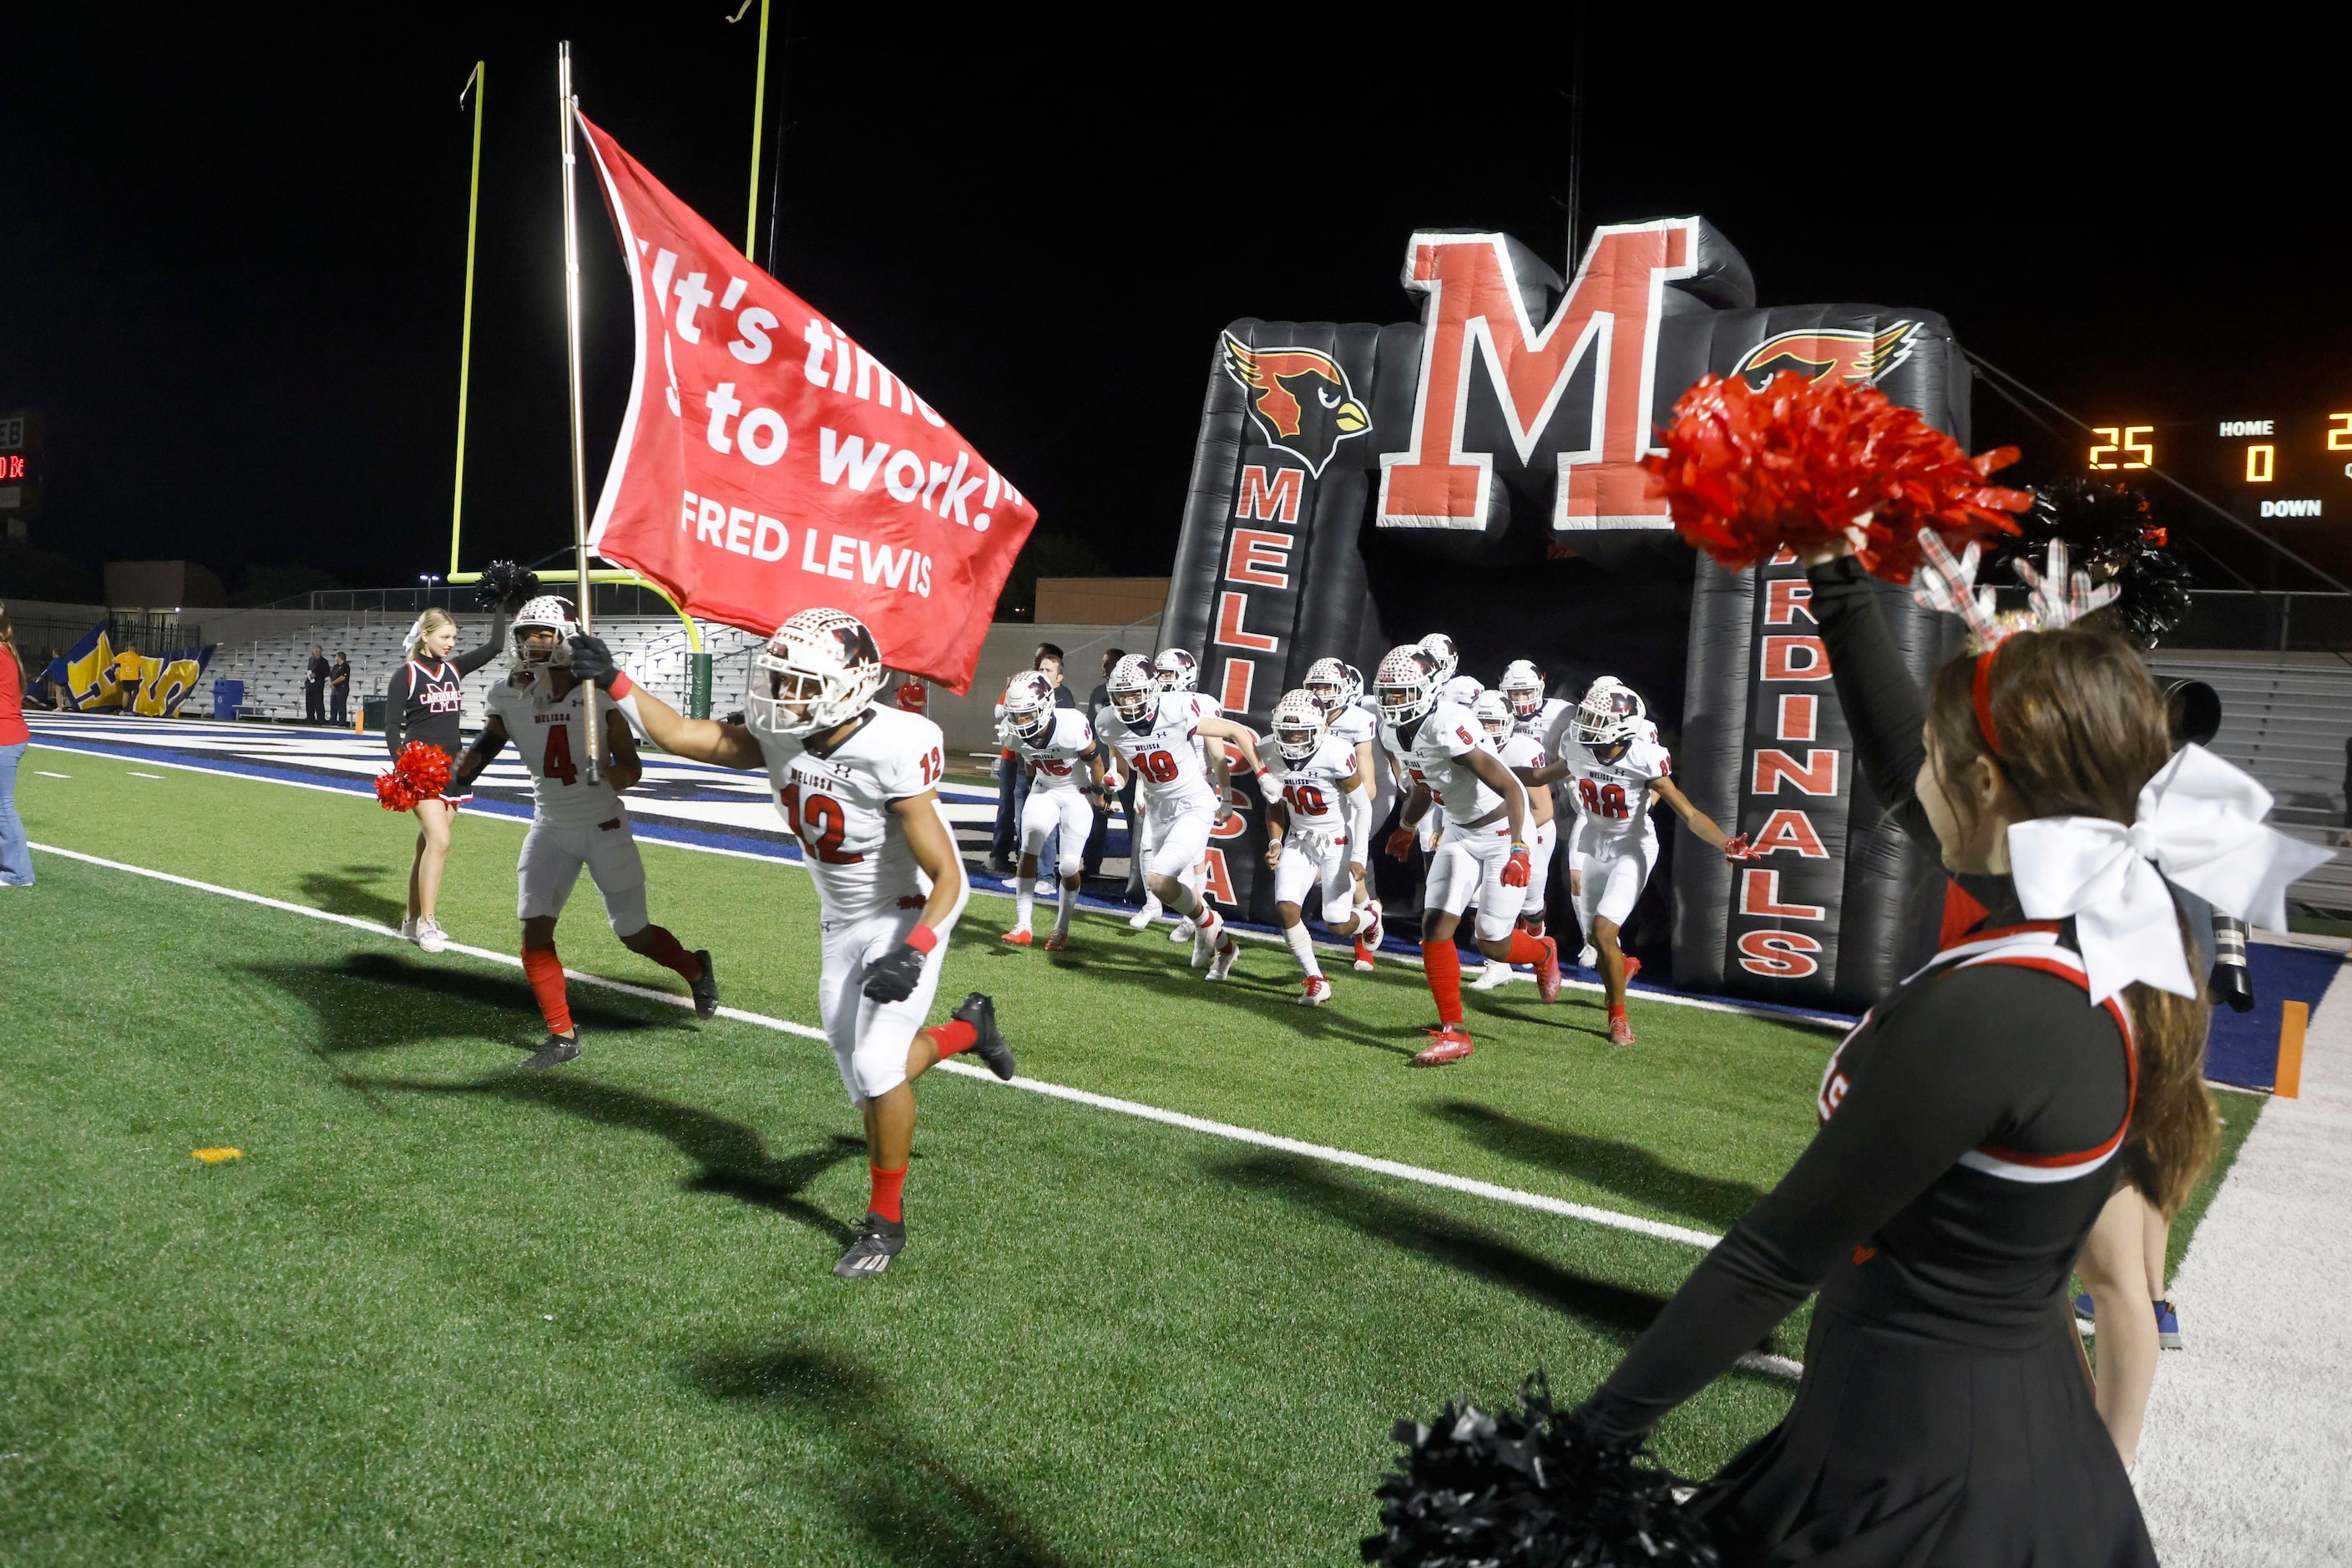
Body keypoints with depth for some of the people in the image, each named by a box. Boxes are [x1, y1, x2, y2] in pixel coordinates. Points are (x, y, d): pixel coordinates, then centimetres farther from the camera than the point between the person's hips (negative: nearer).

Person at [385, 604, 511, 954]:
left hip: (451, 767, 6)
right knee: (438, 841, -17)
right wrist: (402, 767, -18)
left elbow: (494, 646, 6)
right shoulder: (405, 675, -4)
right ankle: (426, 923, -11)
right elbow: (391, 725, -7)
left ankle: (412, 919, 17)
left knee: (429, 844, 9)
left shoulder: (454, 669, 11)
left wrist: (502, 606, 3)